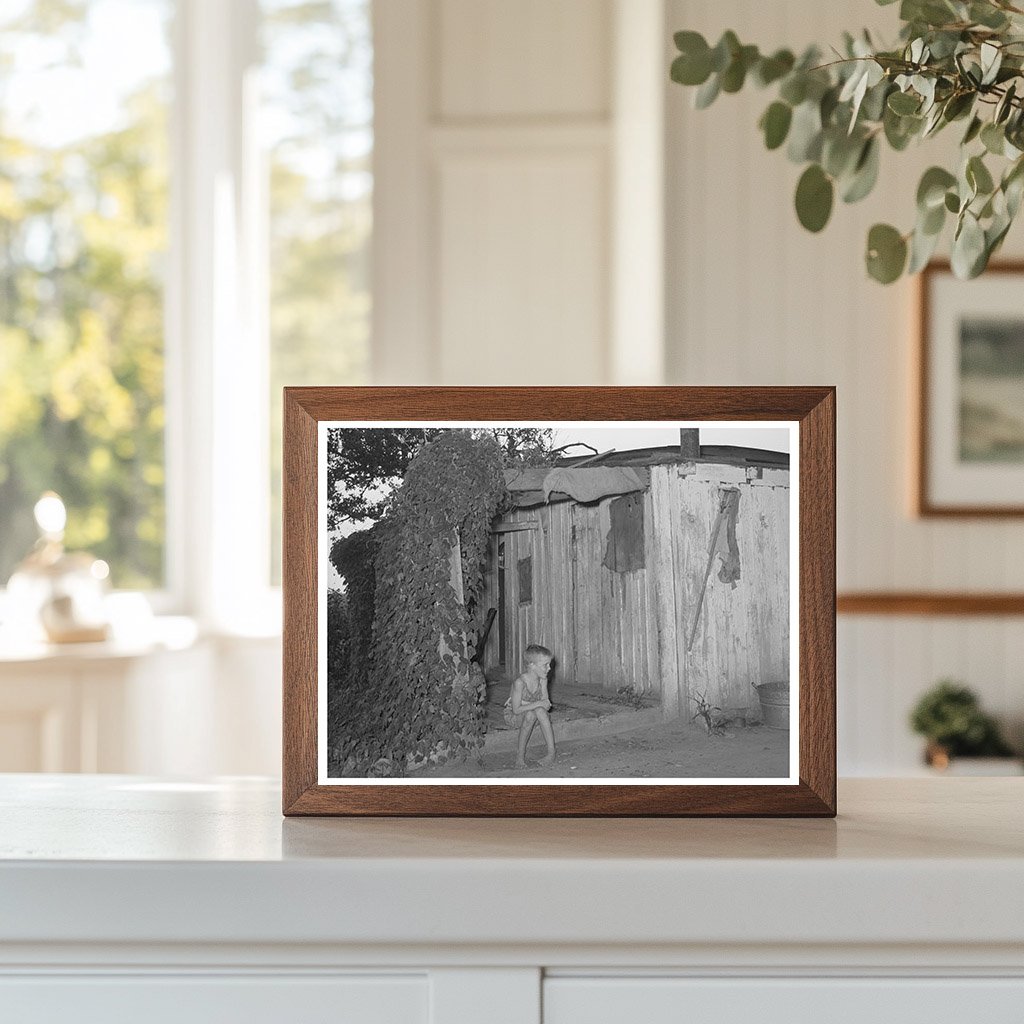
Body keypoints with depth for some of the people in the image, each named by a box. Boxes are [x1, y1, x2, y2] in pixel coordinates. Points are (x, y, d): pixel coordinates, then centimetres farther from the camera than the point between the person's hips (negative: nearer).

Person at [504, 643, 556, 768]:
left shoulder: (542, 680, -9)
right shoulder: (519, 683, -27)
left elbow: (546, 703, -4)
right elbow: (516, 709, -27)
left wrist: (546, 704, -26)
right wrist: (538, 704, -30)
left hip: (534, 712, 4)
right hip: (514, 716, -4)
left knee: (540, 711, -32)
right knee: (530, 714, -38)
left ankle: (551, 753, -33)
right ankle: (520, 754, -24)